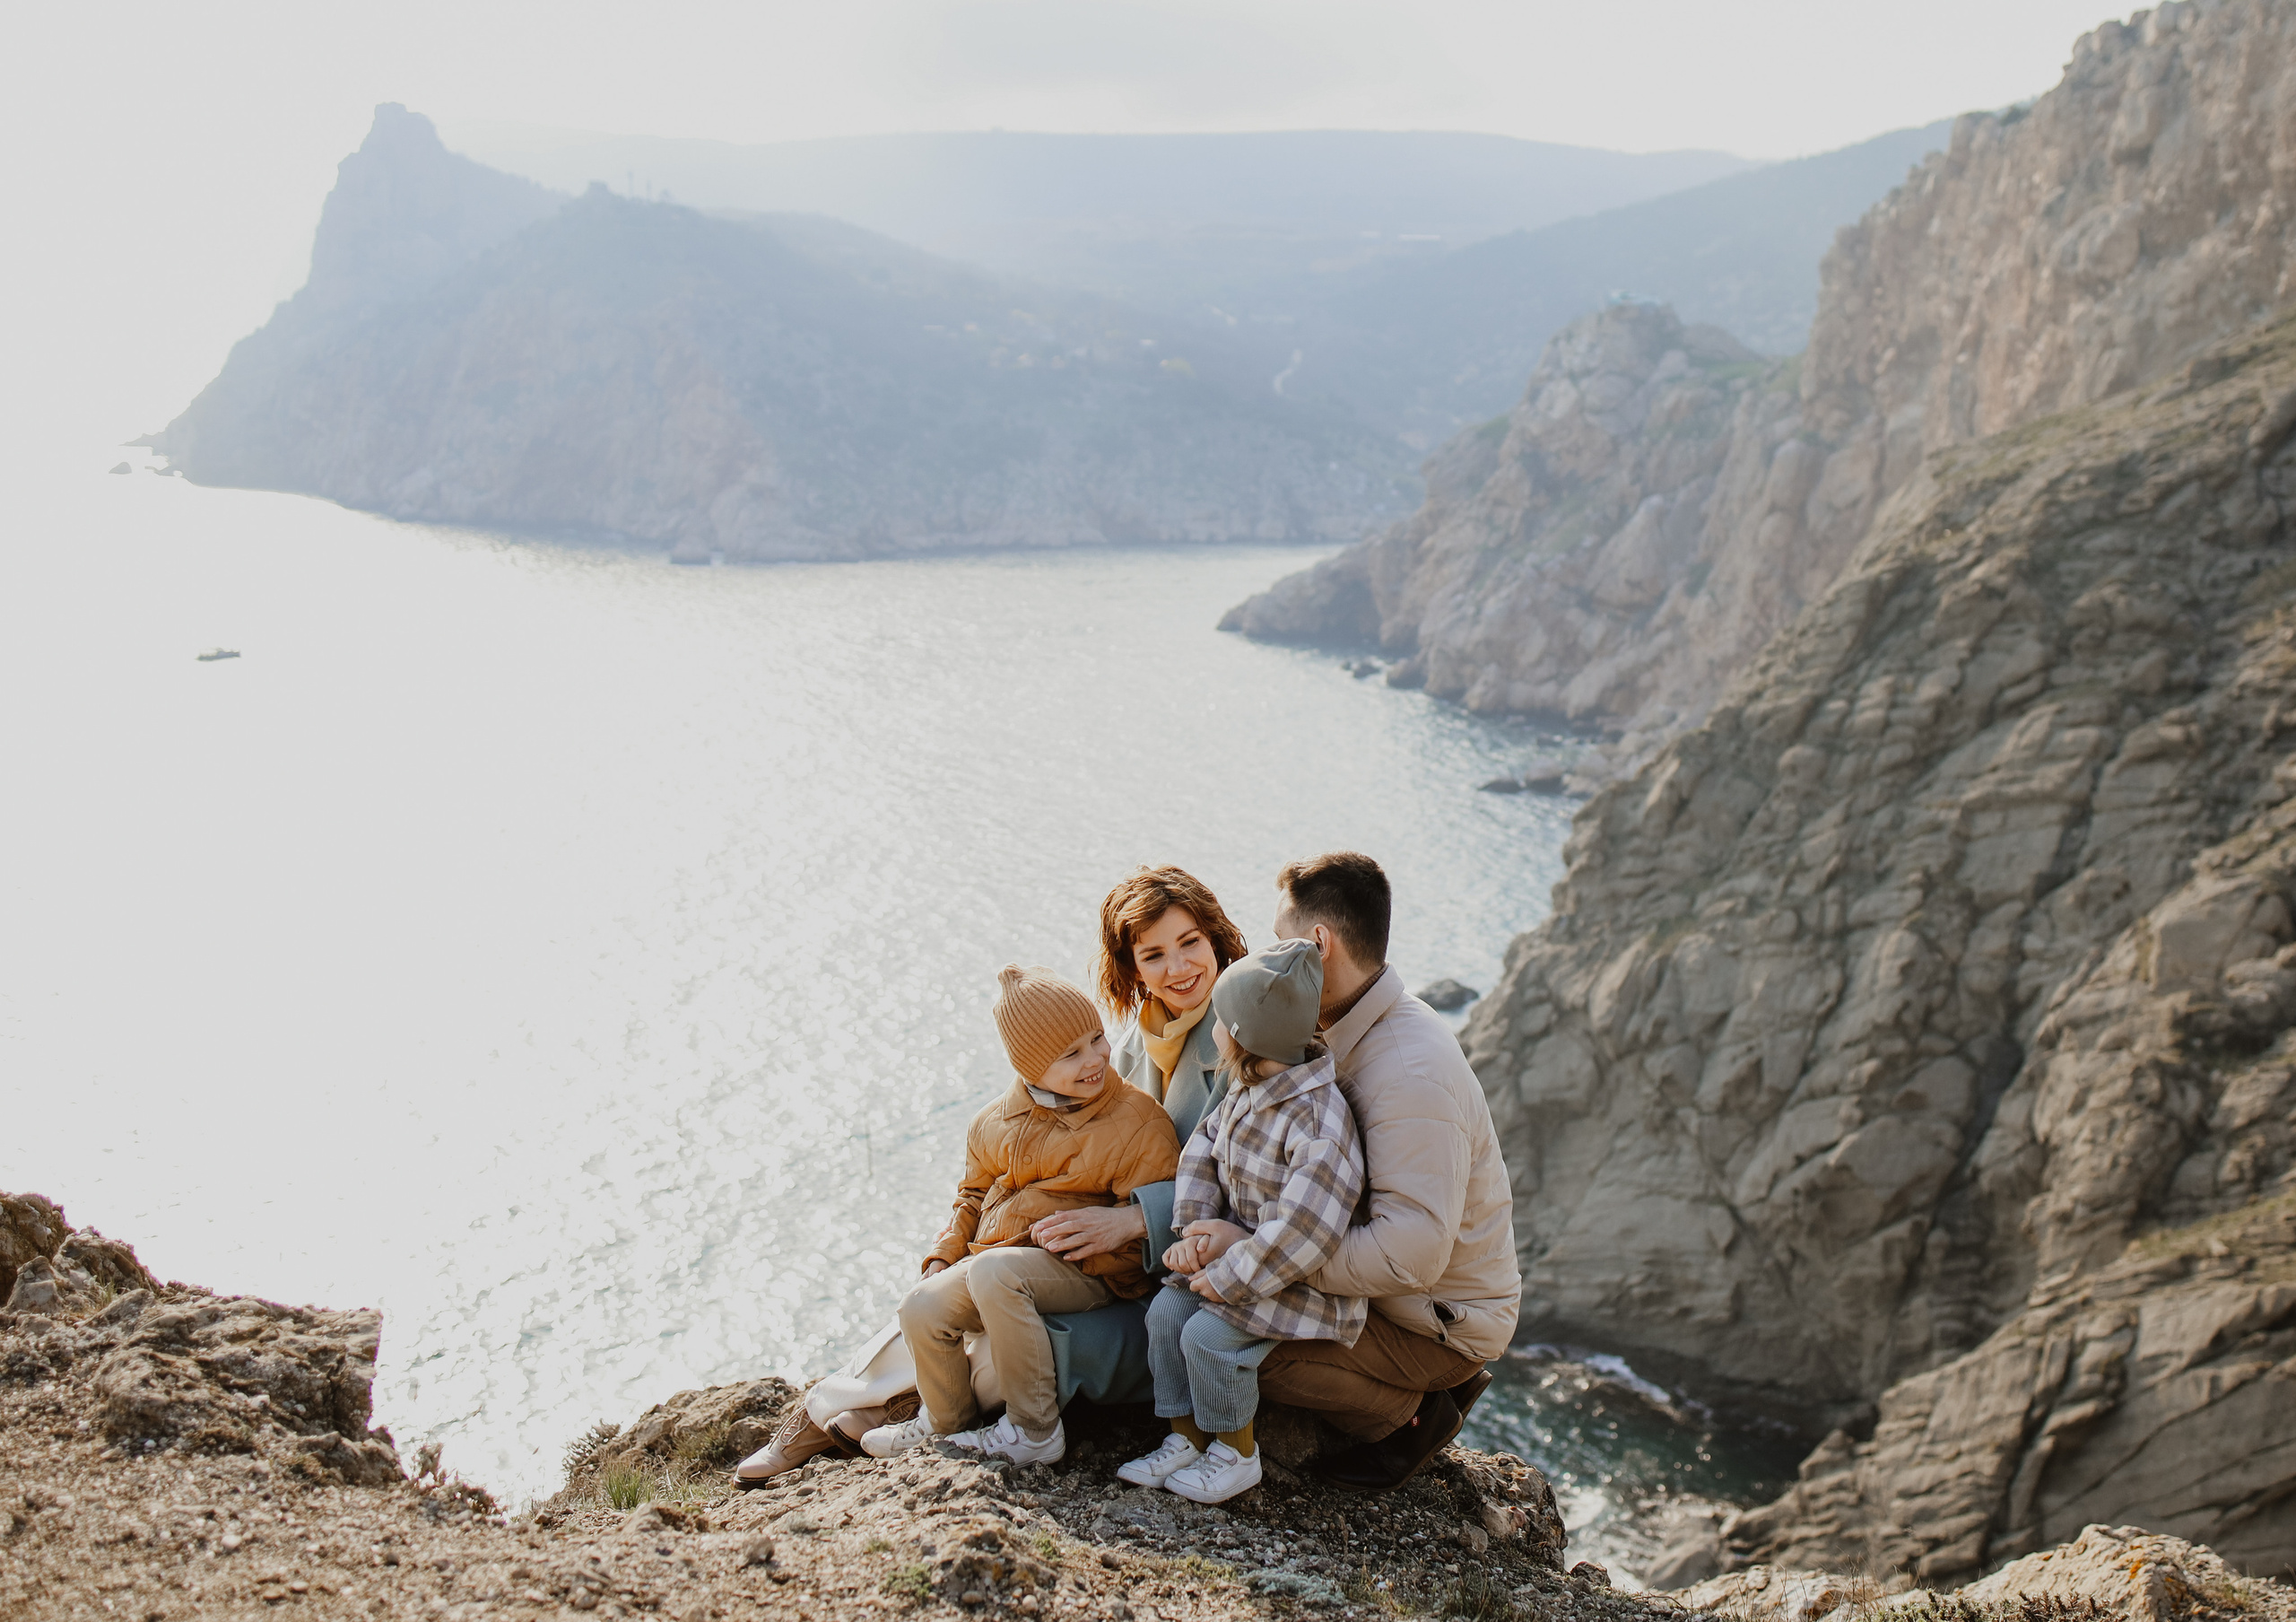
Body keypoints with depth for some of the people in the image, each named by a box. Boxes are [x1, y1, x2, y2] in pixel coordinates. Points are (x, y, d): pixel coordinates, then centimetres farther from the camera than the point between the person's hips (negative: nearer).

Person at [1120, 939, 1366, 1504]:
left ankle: (1236, 1455, 5)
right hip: (1242, 1251, 9)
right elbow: (1204, 1146, 12)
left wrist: (1227, 1281, -24)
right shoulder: (1246, 1088, 0)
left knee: (1208, 1336, -19)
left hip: (1305, 1280, -9)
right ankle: (1187, 1441, 12)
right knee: (1166, 1310, -3)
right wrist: (1194, 1224, -4)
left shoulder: (1318, 1120, -30)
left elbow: (1300, 1233, -33)